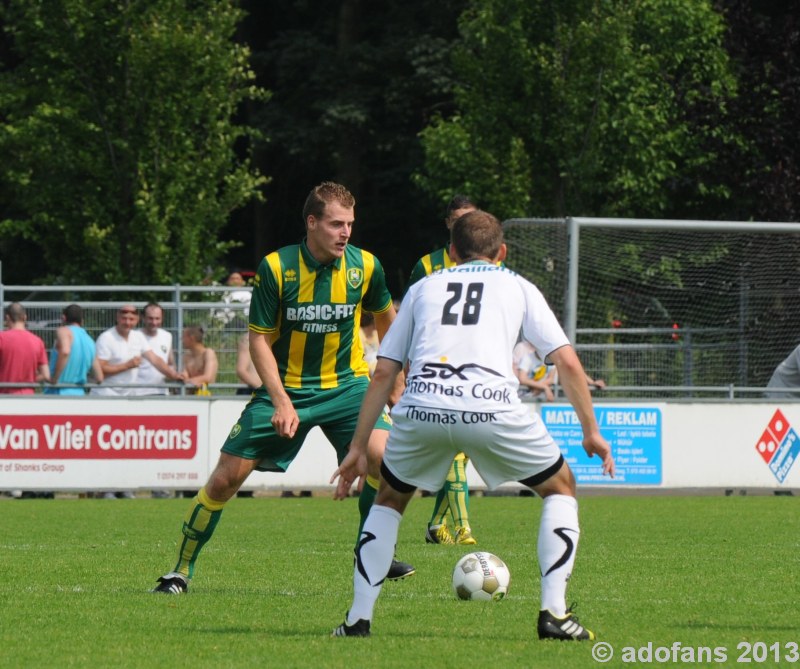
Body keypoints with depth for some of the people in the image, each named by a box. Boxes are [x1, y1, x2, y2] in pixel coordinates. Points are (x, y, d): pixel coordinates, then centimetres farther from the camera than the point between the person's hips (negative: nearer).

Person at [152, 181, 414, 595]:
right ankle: (182, 570, 11)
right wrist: (281, 402, -21)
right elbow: (259, 339, -11)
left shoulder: (365, 266, -8)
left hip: (345, 385, 1)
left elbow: (385, 318, 13)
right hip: (285, 386, -1)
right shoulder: (276, 268, -15)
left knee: (383, 457, -23)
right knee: (226, 478, -6)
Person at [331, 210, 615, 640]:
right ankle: (554, 613, 7)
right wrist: (591, 431, 21)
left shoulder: (424, 288, 28)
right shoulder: (518, 287, 23)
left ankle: (358, 618, 17)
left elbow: (383, 372, 23)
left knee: (389, 499, 29)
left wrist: (358, 447, 25)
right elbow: (567, 362, 13)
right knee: (560, 488, 21)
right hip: (492, 407, -2)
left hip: (422, 408, 2)